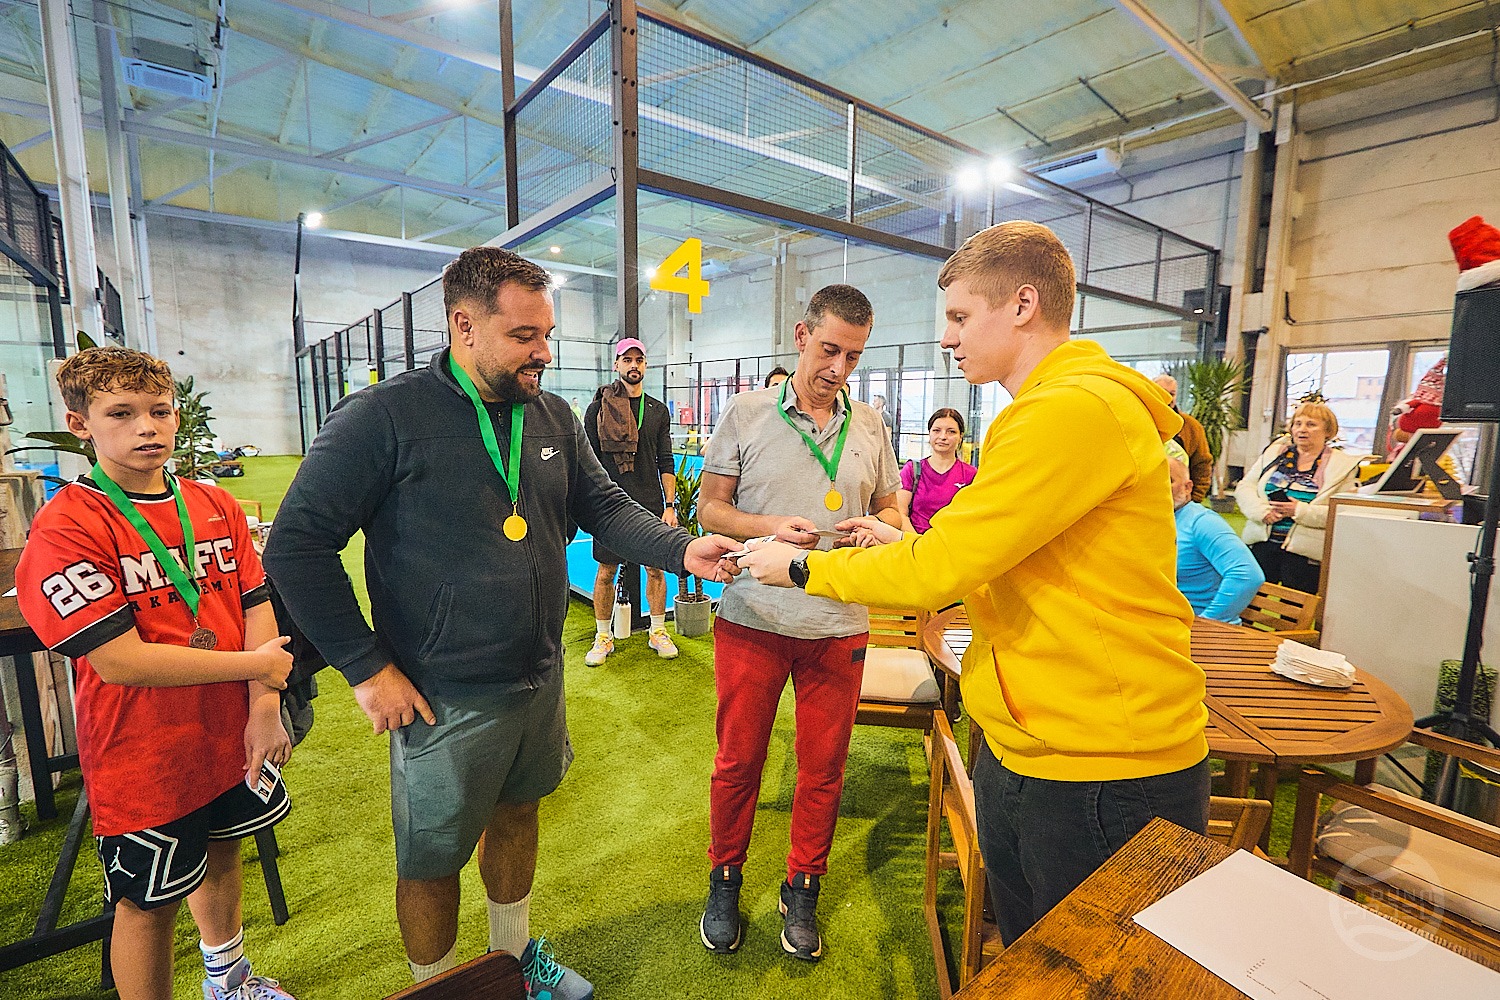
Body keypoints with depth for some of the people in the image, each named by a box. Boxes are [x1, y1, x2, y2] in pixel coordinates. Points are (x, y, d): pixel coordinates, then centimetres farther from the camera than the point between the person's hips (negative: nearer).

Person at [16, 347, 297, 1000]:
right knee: (150, 902, 14)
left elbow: (256, 605, -1)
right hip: (144, 756, -6)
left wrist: (264, 706, -11)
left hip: (230, 733, 6)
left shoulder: (216, 506, 1)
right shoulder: (65, 527, -17)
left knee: (219, 852, 26)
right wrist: (256, 664, -18)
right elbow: (119, 660, -23)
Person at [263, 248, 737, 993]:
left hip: (539, 678, 6)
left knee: (516, 811, 26)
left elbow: (603, 505, 2)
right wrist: (366, 668, -14)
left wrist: (680, 550, -15)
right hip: (444, 700, -5)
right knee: (432, 860, 15)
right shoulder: (383, 418, -17)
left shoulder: (553, 416, 0)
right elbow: (297, 547, -14)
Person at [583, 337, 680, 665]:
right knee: (606, 572, 6)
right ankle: (603, 637, 22)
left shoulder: (658, 410, 8)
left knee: (656, 569, 8)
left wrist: (670, 505, 1)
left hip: (651, 504, 2)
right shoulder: (599, 407, 1)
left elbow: (666, 462, 7)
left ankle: (658, 632, 25)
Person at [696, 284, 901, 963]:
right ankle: (725, 880, 38)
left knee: (823, 767, 14)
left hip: (839, 625, 2)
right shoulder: (746, 413, -2)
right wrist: (770, 528, -18)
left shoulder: (871, 427, 6)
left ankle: (802, 889, 38)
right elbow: (709, 507, -1)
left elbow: (890, 507, 14)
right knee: (737, 760, 13)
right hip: (751, 620, -2)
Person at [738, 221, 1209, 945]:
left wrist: (802, 567, -9)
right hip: (1019, 747, 9)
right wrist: (902, 544, 9)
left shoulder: (1078, 407, -22)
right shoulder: (1042, 410, 13)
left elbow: (938, 571, -24)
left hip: (1106, 775, -9)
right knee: (1023, 961, 25)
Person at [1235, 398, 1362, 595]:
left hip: (1305, 553, -3)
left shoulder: (1342, 465, 0)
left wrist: (1301, 511, -20)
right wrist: (1262, 510, -12)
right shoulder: (1274, 451, 10)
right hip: (1262, 544, 3)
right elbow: (1244, 487, 5)